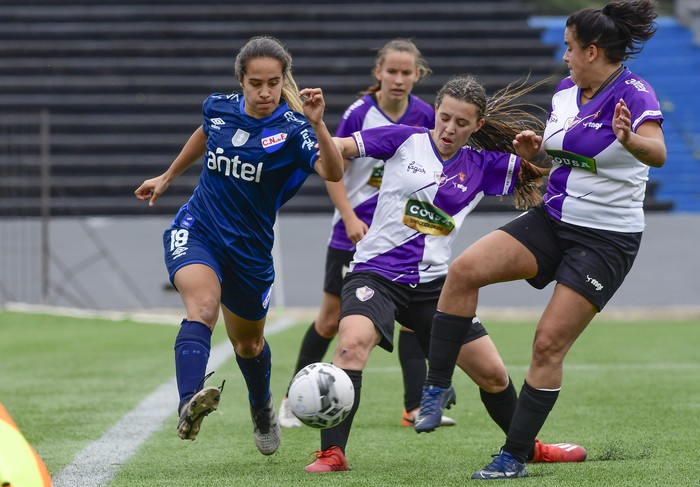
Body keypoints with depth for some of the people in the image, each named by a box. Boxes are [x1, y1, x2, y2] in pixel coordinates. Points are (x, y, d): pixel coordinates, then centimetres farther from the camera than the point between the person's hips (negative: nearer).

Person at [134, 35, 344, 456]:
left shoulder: (292, 129, -16)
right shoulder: (219, 109, -4)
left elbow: (333, 173, -34)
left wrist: (317, 125, -48)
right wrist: (168, 177, 32)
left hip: (250, 248, 0)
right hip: (196, 232, 0)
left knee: (248, 343, 19)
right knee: (203, 306, -31)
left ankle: (263, 411, 51)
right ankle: (189, 407, -49)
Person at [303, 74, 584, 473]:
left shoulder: (482, 166, 5)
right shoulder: (405, 140, -1)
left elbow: (539, 171, 3)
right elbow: (335, 151, -3)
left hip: (433, 283, 3)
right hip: (375, 273, -3)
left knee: (493, 373, 7)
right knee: (353, 341, -33)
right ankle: (331, 453, -31)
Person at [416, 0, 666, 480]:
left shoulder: (634, 94, -15)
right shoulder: (564, 93, 7)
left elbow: (657, 154, -34)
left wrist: (630, 140, -56)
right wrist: (534, 150, 0)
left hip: (607, 240, -7)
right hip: (551, 221, 7)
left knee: (549, 343, -9)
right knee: (463, 270, -13)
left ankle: (516, 457, 1)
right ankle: (436, 388, -6)